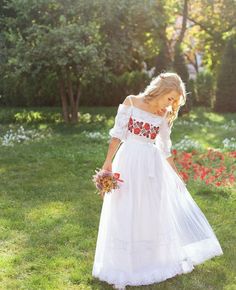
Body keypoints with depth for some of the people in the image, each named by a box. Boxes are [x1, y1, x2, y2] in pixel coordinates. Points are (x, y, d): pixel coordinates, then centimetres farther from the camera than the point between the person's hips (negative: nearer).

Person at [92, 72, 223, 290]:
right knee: (125, 216, 3)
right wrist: (108, 162, -9)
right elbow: (118, 134, -4)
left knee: (156, 213, 12)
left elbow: (165, 149, 14)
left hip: (152, 166, 3)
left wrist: (176, 173, 17)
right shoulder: (131, 103, -3)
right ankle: (120, 271, 16)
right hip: (128, 163, -3)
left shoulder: (163, 116, 6)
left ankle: (169, 259, 32)